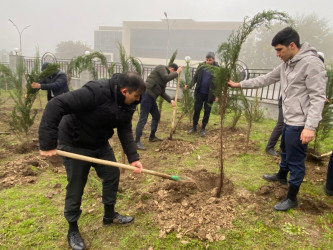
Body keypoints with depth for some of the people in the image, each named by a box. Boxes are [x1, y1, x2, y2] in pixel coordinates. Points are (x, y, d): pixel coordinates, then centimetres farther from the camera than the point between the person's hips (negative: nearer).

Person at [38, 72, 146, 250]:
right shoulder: (96, 92, -35)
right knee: (76, 187, 3)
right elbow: (56, 105, -37)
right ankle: (73, 230, 25)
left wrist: (133, 158, -14)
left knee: (112, 175, 11)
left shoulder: (126, 105, -9)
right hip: (74, 144, -7)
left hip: (100, 143, 8)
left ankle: (109, 215, 33)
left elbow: (125, 131, -3)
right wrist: (47, 143, -36)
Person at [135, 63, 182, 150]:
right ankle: (137, 142, -5)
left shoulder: (165, 74, 22)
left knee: (156, 116, 18)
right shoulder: (161, 68, -2)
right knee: (143, 119, -9)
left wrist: (171, 100, 17)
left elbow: (162, 92, 24)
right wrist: (177, 73, -6)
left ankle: (152, 137, 32)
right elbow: (167, 78, -22)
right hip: (146, 95, -10)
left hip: (151, 97, 10)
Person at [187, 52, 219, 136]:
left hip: (209, 94, -2)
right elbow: (195, 77, 5)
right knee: (196, 110, 7)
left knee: (207, 111, 7)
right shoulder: (201, 66, 1)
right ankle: (194, 127, 21)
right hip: (200, 92, 2)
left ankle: (203, 128, 21)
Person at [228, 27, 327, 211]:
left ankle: (292, 198, 19)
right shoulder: (286, 64, 8)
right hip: (289, 120, 9)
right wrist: (240, 84, 15)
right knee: (285, 151, 28)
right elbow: (266, 79, 16)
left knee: (295, 160, 3)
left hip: (300, 123, -9)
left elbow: (318, 97, -22)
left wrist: (310, 126, -27)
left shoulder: (312, 63, -20)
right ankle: (281, 176, 53)